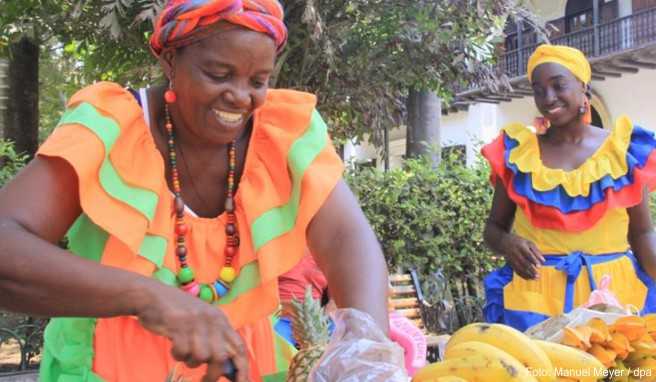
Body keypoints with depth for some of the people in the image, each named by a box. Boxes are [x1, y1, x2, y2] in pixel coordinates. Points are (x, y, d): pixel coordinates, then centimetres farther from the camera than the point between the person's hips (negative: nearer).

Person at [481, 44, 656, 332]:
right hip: (535, 293, 0)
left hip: (614, 291, 0)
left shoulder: (624, 149, 2)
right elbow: (494, 227, 10)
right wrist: (507, 243, -13)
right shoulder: (516, 151, 3)